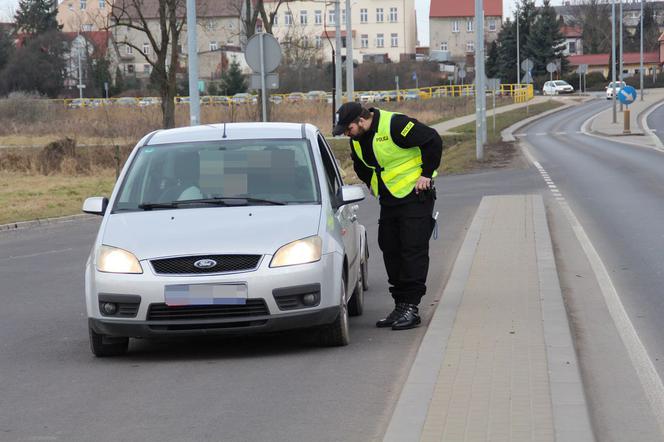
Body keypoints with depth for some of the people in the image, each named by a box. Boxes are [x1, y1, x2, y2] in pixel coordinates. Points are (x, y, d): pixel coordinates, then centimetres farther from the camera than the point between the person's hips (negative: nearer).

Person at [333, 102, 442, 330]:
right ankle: (400, 305, 14)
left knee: (414, 251, -9)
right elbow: (360, 164, 26)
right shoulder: (357, 139, 4)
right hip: (388, 200, 8)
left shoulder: (395, 125, -21)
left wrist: (426, 174, -15)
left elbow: (433, 140, -19)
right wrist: (372, 183, 16)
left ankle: (411, 307, -8)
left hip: (415, 196, -8)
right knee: (390, 252, 7)